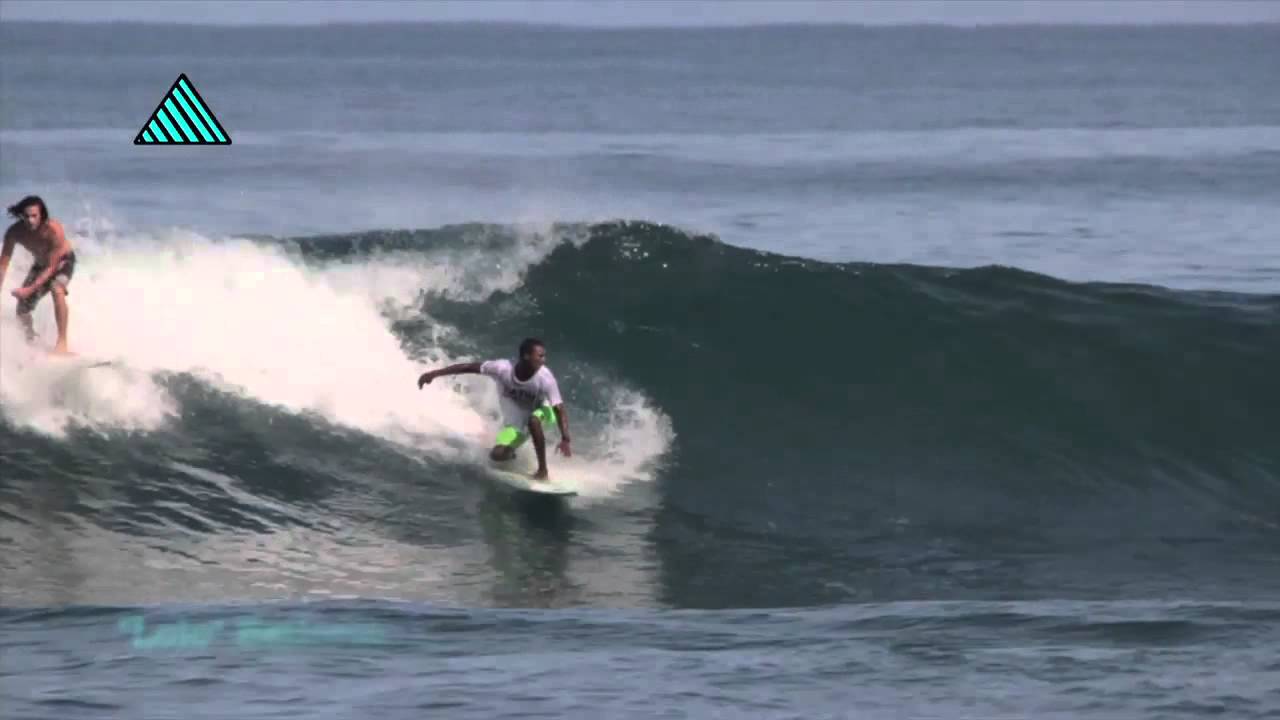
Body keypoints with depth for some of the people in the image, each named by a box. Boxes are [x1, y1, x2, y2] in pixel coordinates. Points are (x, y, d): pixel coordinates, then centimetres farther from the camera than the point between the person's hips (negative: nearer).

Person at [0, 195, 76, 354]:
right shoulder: (14, 232, -26)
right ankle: (31, 341, 35)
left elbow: (52, 267, -33)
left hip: (62, 261, -5)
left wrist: (30, 289, -38)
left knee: (57, 289, -36)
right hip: (40, 265, 5)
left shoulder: (54, 230, -37)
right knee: (22, 309, 2)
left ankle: (62, 343, -33)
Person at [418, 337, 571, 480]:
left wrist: (565, 439, -46)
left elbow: (559, 409, -33)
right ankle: (511, 453, 22)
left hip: (540, 412, -2)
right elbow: (469, 367, -18)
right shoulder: (503, 368, -27)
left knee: (533, 421, -38)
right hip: (516, 424, 2)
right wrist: (434, 374, -16)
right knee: (497, 455, -17)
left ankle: (543, 469, -23)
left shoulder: (545, 378, -32)